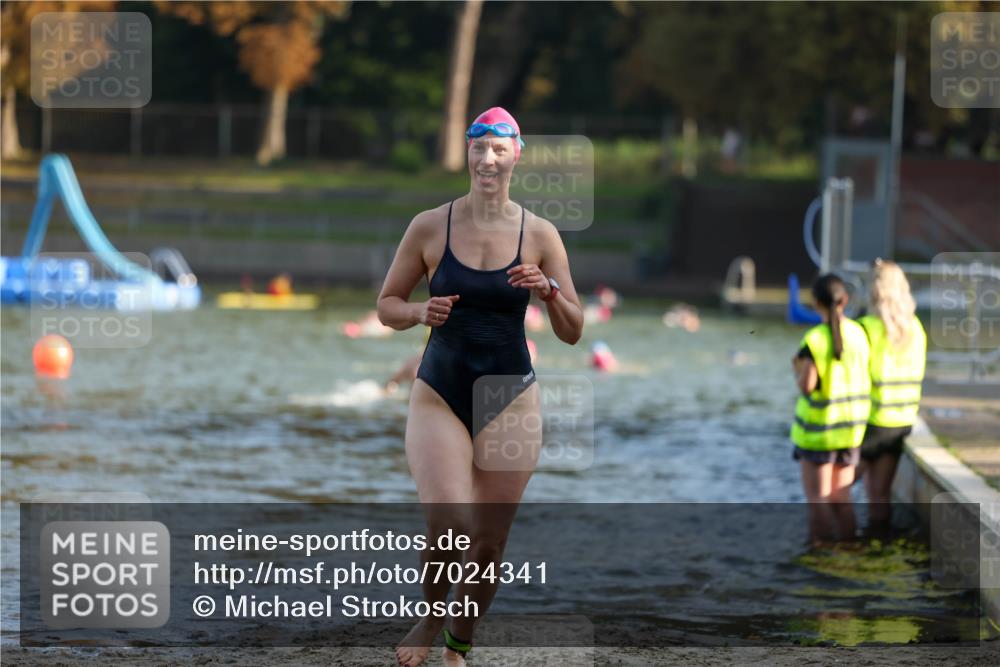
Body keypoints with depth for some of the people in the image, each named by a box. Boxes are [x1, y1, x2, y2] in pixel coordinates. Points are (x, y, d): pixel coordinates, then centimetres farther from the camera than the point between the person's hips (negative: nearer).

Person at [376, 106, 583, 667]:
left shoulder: (539, 235, -1)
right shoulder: (430, 227, -1)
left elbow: (573, 333, 3)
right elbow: (387, 304, 8)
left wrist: (549, 290, -17)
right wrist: (420, 312, -13)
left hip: (511, 400, 1)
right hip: (440, 395, -1)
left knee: (490, 543, 4)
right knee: (449, 528, -19)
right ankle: (429, 618, 10)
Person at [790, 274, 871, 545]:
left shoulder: (814, 340, -17)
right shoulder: (859, 333, -3)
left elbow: (807, 384, -21)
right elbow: (865, 376, -1)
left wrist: (797, 368, -1)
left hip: (817, 431, -5)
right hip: (851, 428, 5)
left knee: (818, 500, 4)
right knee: (841, 500, 13)